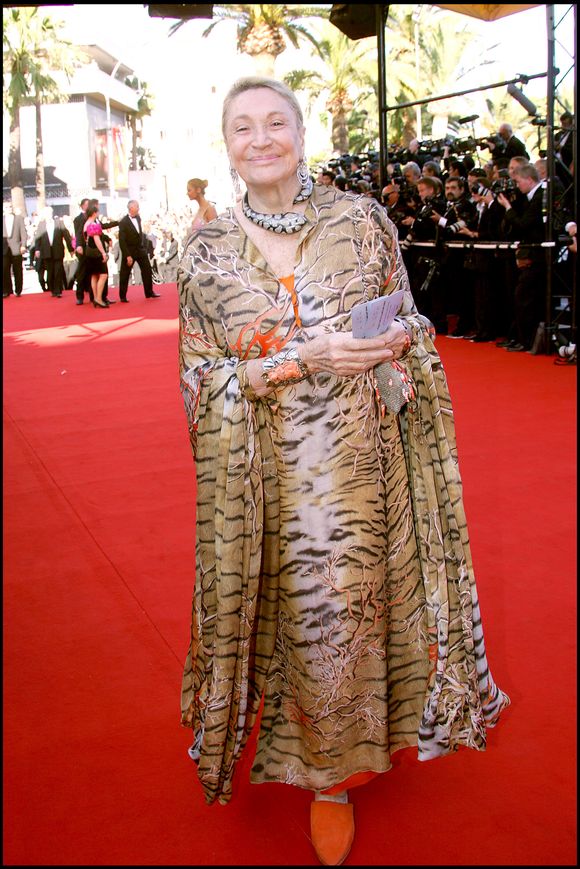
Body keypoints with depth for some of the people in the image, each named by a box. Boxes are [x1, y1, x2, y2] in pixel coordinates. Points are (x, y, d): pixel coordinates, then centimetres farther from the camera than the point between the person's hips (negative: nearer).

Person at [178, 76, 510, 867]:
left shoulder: (361, 220, 0)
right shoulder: (209, 252, -2)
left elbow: (408, 326, 8)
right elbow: (202, 377, -4)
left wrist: (397, 347, -16)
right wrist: (301, 362, -18)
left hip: (365, 460, 1)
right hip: (273, 472, -1)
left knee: (358, 595, 13)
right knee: (304, 613, 8)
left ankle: (347, 748, 42)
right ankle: (330, 775, 33)